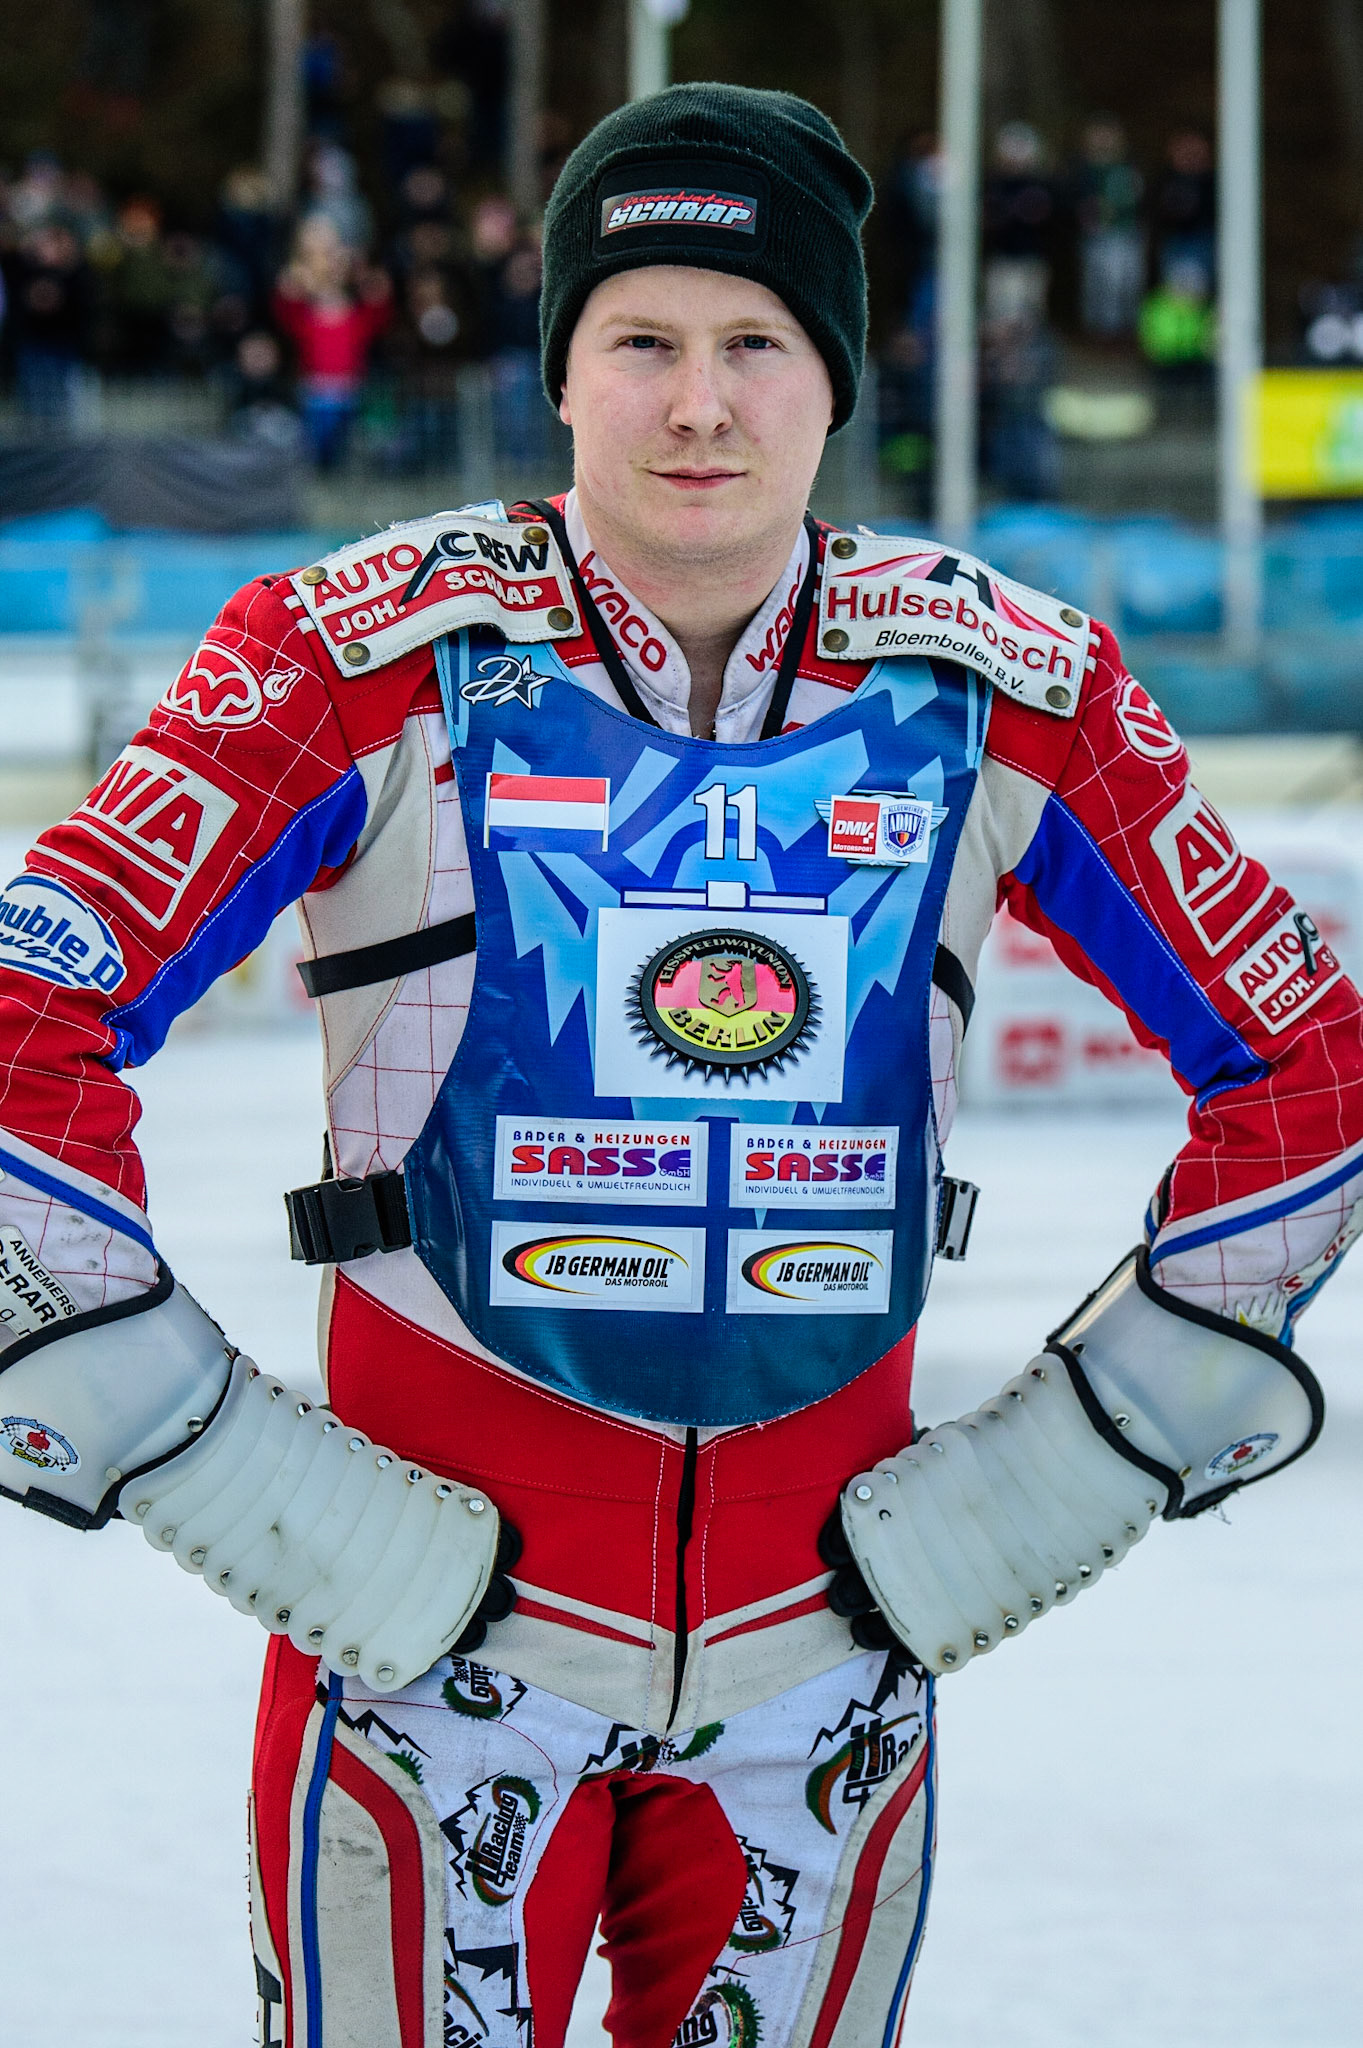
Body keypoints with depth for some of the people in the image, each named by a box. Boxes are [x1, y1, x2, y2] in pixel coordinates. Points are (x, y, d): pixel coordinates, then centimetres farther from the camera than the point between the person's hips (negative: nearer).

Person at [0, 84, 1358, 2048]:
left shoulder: (1004, 686, 0)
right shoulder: (371, 653, -8)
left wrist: (1056, 1481, 5)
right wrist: (217, 1470, -11)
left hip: (827, 1639, 3)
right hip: (430, 1615, -3)